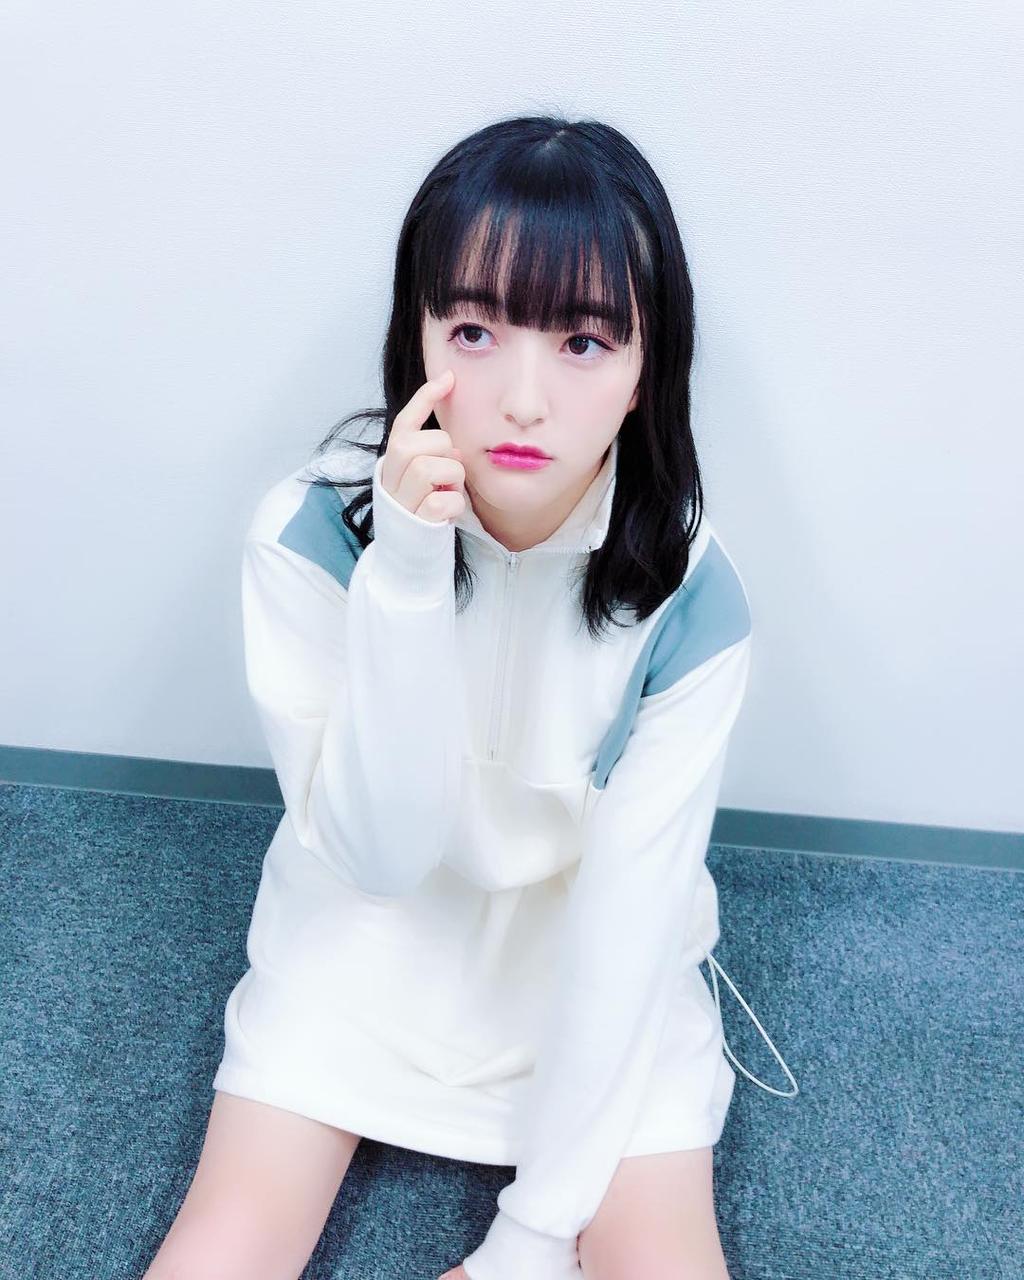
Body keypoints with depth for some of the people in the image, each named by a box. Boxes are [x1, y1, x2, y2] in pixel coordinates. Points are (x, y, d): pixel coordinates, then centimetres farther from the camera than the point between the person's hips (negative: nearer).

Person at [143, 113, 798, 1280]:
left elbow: (631, 901, -18)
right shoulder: (311, 536, -21)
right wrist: (405, 582, -38)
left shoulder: (687, 594, -21)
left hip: (594, 970, 1)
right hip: (368, 937, 0)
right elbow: (379, 852, -23)